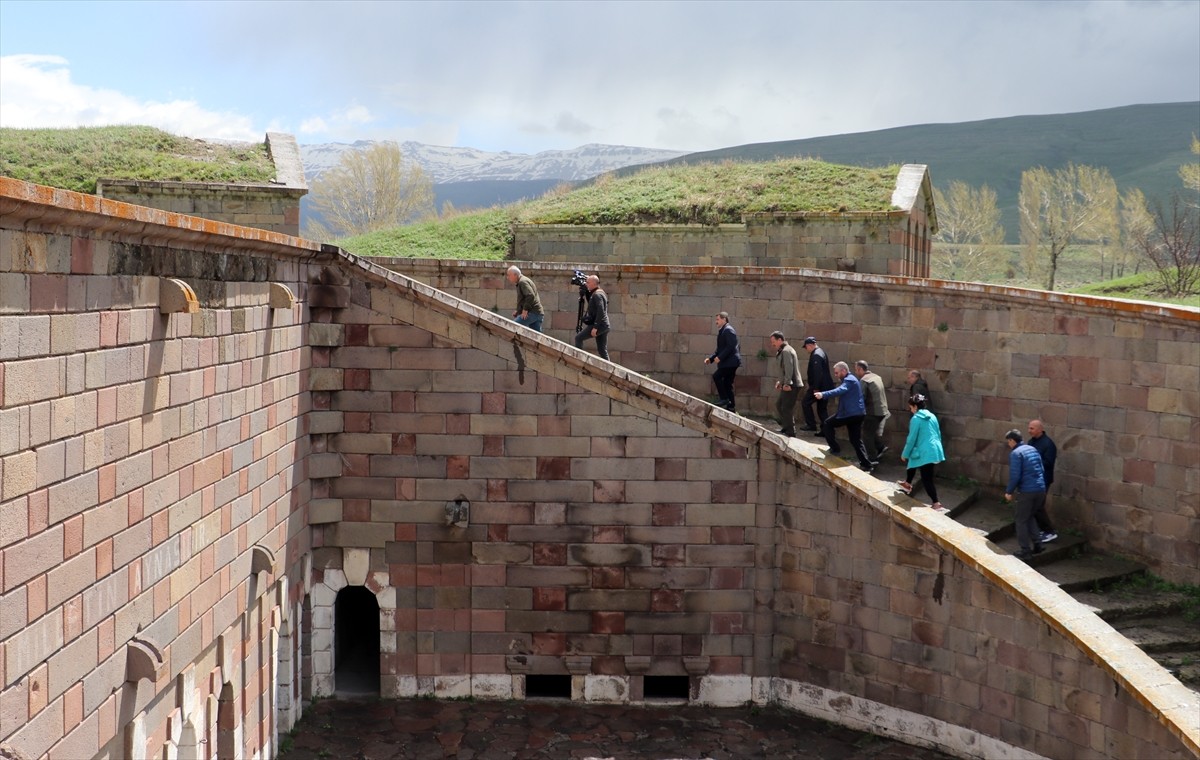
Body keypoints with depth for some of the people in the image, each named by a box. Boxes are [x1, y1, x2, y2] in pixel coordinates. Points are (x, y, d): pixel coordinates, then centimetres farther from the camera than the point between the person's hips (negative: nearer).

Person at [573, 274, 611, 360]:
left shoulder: (597, 295, -13)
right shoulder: (601, 293, 18)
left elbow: (600, 312, -22)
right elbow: (591, 303, 34)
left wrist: (595, 327, -25)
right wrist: (587, 292, 21)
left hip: (599, 325, -10)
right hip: (604, 326, 10)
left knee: (578, 338, -6)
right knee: (602, 350, 9)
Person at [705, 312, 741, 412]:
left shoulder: (728, 330, -11)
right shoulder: (722, 331, 20)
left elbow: (731, 346, -21)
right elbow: (720, 349, 24)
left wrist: (720, 357, -23)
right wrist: (710, 358, 12)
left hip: (731, 361, -10)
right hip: (727, 363, 10)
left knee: (716, 376, -17)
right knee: (727, 385, 9)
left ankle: (724, 399, -15)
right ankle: (731, 407, 10)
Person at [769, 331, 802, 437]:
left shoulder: (786, 351, -15)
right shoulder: (783, 351, 19)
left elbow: (789, 368, -24)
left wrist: (787, 383, -26)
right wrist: (780, 381, 21)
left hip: (791, 385, -11)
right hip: (789, 384, 11)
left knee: (787, 408, -8)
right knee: (779, 404, 18)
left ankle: (790, 432, -4)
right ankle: (785, 427, 25)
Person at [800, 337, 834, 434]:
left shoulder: (816, 355, -17)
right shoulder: (821, 352, 16)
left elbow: (817, 373, -23)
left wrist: (815, 388, -22)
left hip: (819, 386, -10)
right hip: (826, 386, 10)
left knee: (806, 403, 0)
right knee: (822, 408, 12)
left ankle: (811, 425, -2)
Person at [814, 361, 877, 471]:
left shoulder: (849, 380, -13)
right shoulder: (850, 379, 21)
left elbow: (839, 391, -32)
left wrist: (823, 394, -42)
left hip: (851, 413, -10)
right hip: (857, 413, 10)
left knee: (827, 423, 0)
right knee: (856, 440, 12)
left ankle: (835, 449, 2)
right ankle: (866, 463, 10)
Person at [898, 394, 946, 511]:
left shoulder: (916, 419, -12)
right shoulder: (932, 416, 11)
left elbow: (911, 439, -11)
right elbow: (939, 434, 18)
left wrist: (905, 454, 0)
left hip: (925, 453, -9)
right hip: (935, 450, 9)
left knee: (927, 479, -5)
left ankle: (936, 504, -12)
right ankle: (907, 484, 50)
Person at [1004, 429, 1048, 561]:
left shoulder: (1015, 453, -11)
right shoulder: (1033, 449, 13)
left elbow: (1015, 475, -16)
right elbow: (1042, 470, 18)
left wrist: (1009, 492, -5)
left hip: (1026, 491, -7)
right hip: (1041, 489, 7)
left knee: (1022, 521, 6)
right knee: (1030, 516, 25)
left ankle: (1026, 552, 6)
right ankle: (1037, 544, 19)